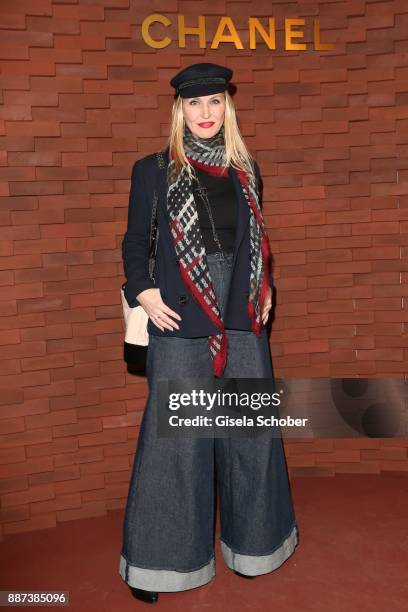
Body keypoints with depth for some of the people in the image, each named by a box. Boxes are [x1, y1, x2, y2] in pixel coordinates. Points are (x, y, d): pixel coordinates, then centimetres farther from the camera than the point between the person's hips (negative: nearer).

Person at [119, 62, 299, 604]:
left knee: (250, 431, 11)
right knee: (176, 435, 2)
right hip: (181, 321, -3)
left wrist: (266, 288, 7)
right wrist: (144, 293, -10)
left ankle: (251, 538, 33)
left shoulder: (246, 170, 13)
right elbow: (135, 242, 4)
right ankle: (159, 558, 20)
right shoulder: (153, 171, 3)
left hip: (242, 320, 4)